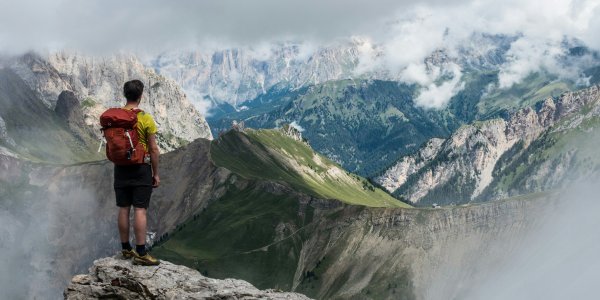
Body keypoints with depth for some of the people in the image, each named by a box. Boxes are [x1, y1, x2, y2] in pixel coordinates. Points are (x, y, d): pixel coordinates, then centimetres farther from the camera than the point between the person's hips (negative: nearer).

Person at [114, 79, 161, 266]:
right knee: (140, 210, -4)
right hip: (140, 168, -5)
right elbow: (154, 149, -9)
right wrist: (156, 173, -1)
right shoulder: (145, 119, -12)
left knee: (123, 209, 11)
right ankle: (141, 254, -4)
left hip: (121, 168, 5)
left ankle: (126, 249, 20)